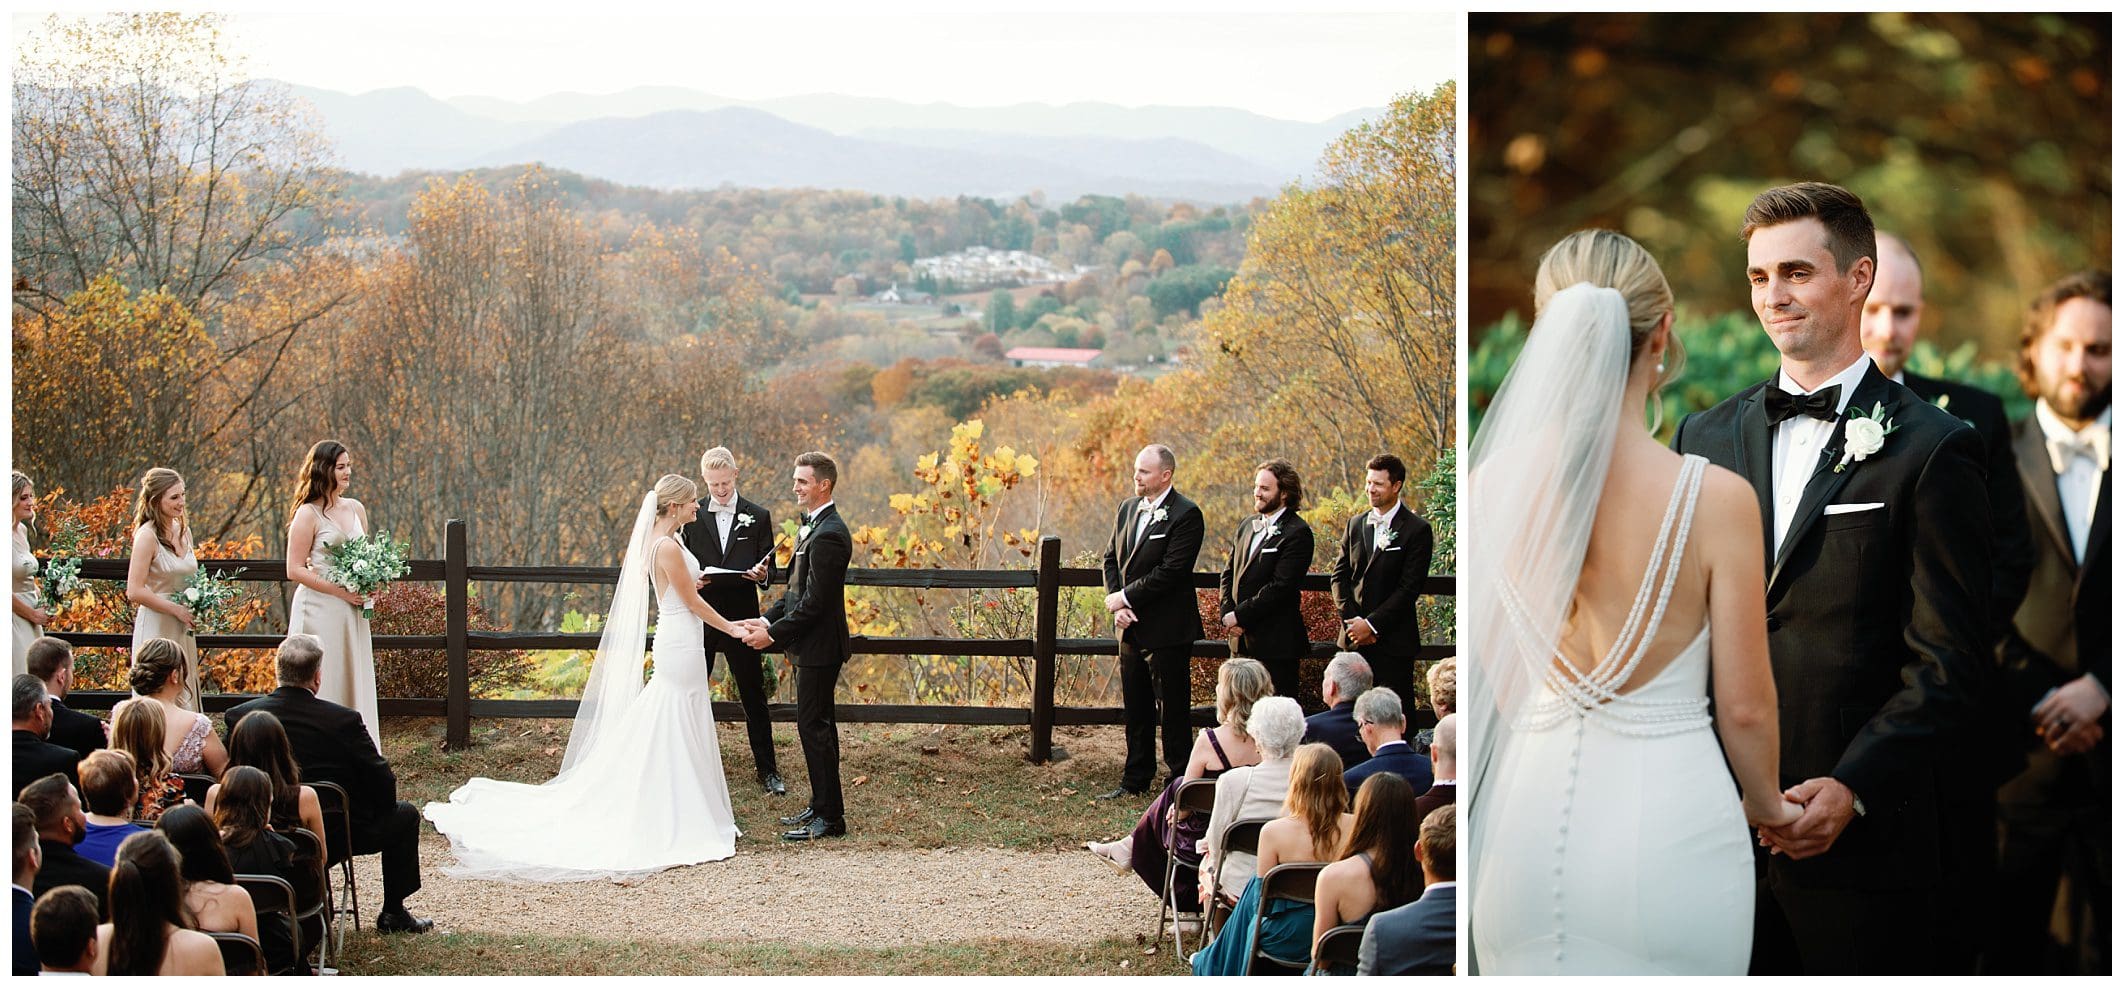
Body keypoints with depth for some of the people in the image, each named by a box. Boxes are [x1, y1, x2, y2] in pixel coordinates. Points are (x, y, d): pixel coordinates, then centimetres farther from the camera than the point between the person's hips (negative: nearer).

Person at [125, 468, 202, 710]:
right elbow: (134, 591, -17)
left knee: (184, 697, 8)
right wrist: (177, 610, -15)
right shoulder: (147, 535, -13)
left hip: (183, 630, 7)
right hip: (156, 628, -7)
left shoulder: (183, 530, 9)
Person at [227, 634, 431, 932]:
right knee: (405, 815, 22)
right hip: (341, 834, -5)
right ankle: (393, 913, 26)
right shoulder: (344, 720, -21)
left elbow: (227, 778, 1)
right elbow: (383, 785, -15)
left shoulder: (239, 716, -11)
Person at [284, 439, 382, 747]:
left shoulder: (356, 509, 10)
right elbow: (295, 570, -11)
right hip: (320, 609, -6)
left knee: (355, 684, 7)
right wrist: (340, 591, -15)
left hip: (352, 611, 6)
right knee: (323, 685, -4)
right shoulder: (308, 514, -8)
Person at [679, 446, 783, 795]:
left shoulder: (758, 517, 2)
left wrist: (762, 575, -18)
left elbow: (769, 570, 5)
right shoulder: (692, 516, 3)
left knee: (754, 697, 4)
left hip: (741, 618, -1)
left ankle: (766, 769, 11)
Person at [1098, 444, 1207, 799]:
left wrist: (1126, 598, -15)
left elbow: (1171, 571, -19)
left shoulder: (1186, 515, -12)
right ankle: (1135, 779, 24)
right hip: (1132, 627, 7)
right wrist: (1117, 605, -3)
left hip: (1167, 630, -7)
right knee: (1135, 708, 14)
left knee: (1171, 710, -1)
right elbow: (1110, 560, 13)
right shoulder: (1127, 508, 11)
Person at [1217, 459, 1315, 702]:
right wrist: (1227, 613, -3)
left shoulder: (1297, 533, -11)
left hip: (1276, 645, -7)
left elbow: (1280, 587, -18)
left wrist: (1240, 616, -15)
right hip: (1242, 640, 7)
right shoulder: (1247, 526, 14)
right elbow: (1228, 574, 15)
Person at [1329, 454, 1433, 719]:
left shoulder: (1417, 530, -4)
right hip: (1355, 638, 4)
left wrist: (1372, 624, -13)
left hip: (1393, 641, -4)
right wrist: (1352, 621, -4)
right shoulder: (1356, 525, 12)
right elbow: (1339, 575, 10)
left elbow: (1410, 587, -10)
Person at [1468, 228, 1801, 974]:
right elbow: (1745, 707, -6)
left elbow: (1490, 683, 4)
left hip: (1527, 816, 3)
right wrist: (1767, 804, 14)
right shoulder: (1716, 498, -13)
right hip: (1672, 820, -2)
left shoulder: (1489, 485, -6)